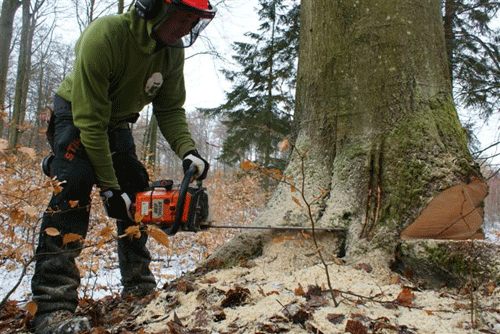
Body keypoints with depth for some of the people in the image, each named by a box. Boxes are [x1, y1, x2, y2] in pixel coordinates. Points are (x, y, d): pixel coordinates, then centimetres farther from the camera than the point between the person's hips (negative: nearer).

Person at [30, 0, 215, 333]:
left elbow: (170, 109, -7)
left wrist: (188, 151, -26)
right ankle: (52, 306, -30)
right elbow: (90, 119, -33)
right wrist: (109, 187, -31)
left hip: (117, 123, 7)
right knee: (76, 185, -29)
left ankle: (139, 286, 18)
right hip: (74, 116, -7)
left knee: (137, 196, 3)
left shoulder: (173, 52, -14)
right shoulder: (105, 35, -34)